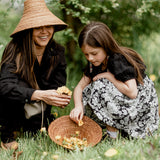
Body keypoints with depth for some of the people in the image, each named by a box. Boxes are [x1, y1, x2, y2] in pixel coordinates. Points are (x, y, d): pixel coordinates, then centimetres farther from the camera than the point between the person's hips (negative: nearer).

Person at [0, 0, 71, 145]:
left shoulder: (57, 52, -8)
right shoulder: (15, 50, -23)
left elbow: (59, 85, -10)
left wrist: (62, 98, -35)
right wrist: (40, 95, -49)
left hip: (36, 108, 5)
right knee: (21, 86, -33)